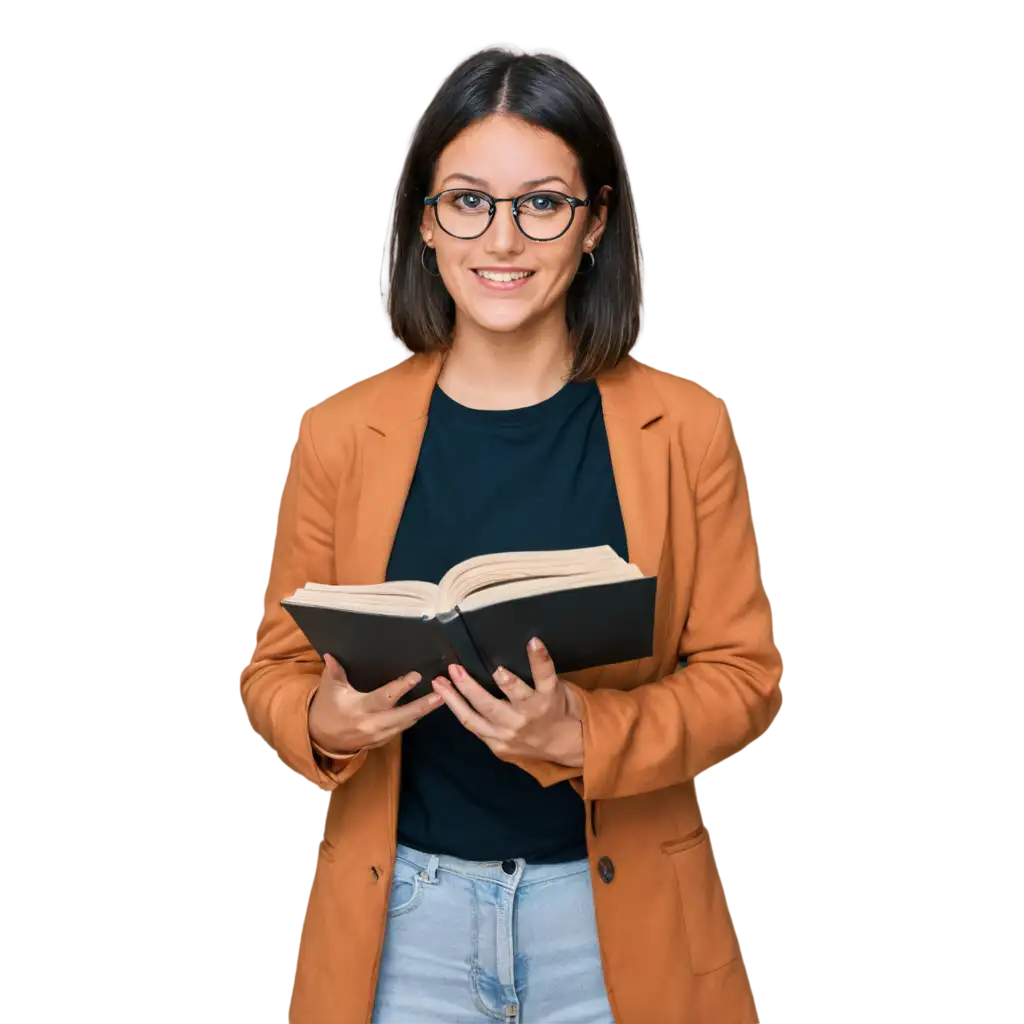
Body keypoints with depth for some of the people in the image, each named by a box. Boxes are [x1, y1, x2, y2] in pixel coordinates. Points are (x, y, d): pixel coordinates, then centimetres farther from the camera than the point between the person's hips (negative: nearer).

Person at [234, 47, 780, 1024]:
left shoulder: (684, 430, -6)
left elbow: (738, 670, -4)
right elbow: (274, 665, 3)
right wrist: (323, 722, -19)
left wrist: (582, 734, -21)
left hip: (615, 905, 0)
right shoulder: (337, 433, -4)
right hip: (400, 907, 1)